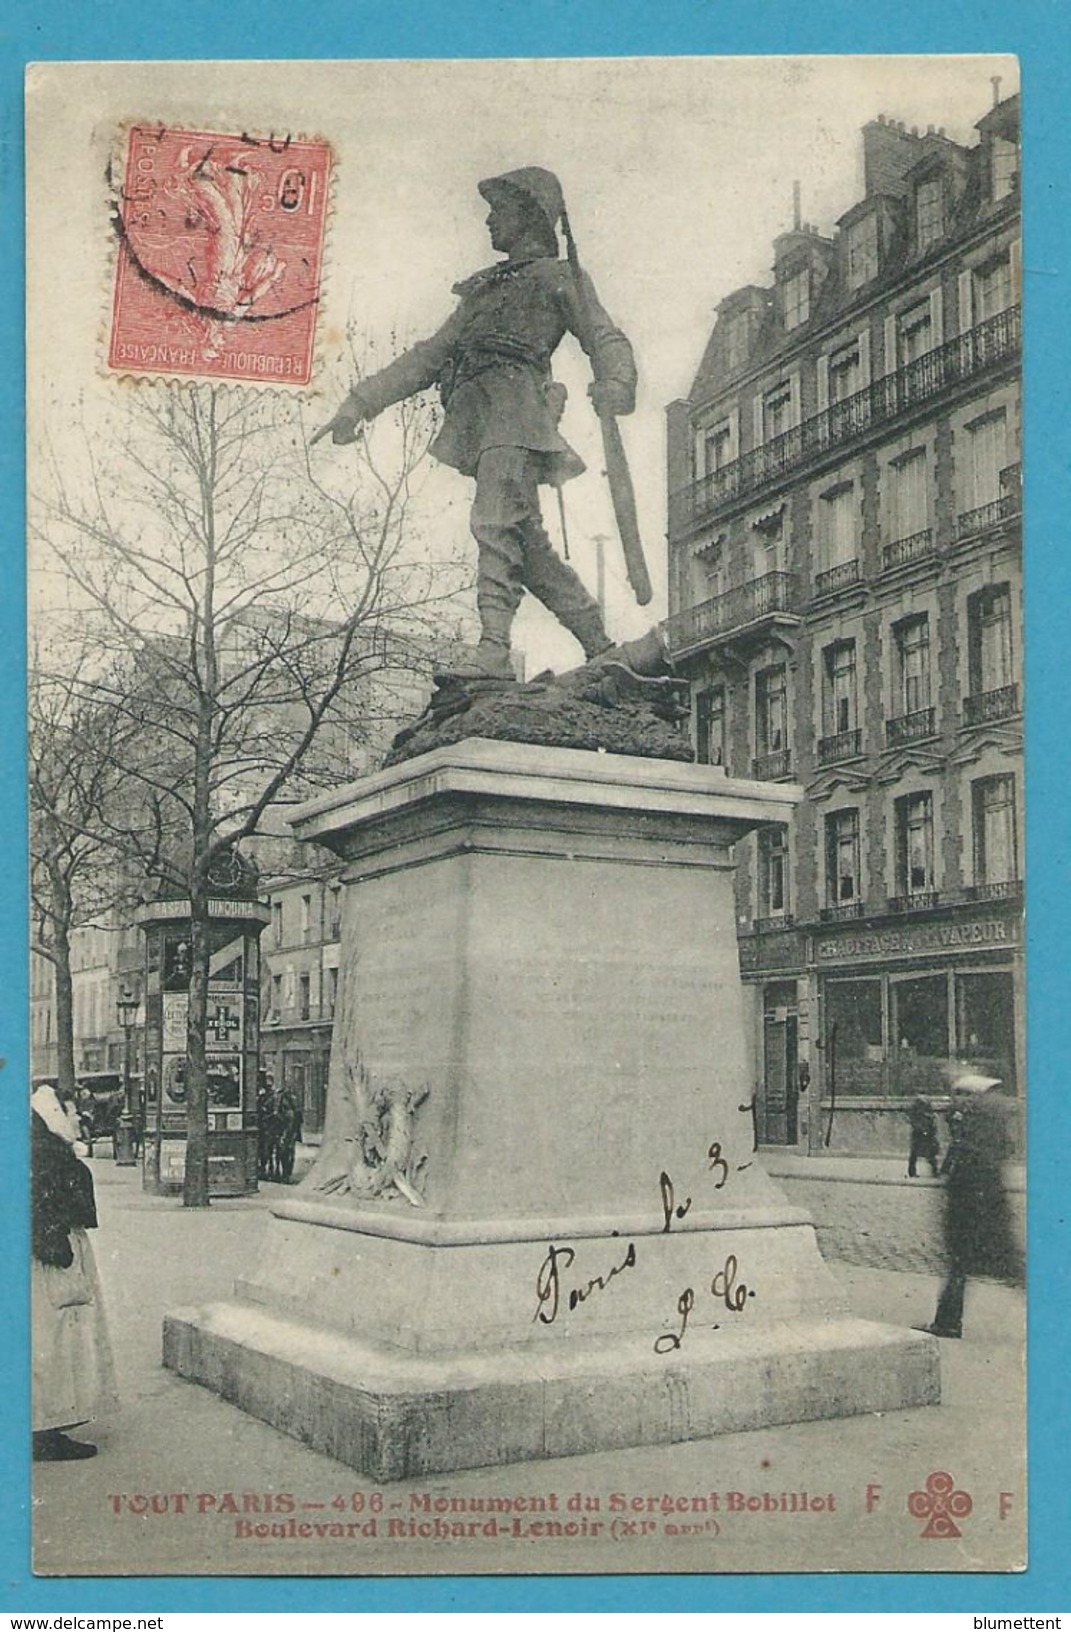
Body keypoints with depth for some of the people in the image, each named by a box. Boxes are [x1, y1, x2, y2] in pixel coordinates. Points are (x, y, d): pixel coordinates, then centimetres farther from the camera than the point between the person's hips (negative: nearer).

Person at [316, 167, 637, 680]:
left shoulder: (562, 277, 16)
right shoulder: (483, 289, 34)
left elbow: (605, 338, 2)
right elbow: (429, 356, 30)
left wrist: (615, 386, -22)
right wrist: (361, 402, 22)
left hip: (515, 396, -6)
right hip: (474, 412, 6)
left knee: (495, 521, -24)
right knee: (528, 542, 0)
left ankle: (493, 651, -33)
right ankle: (600, 647, 6)